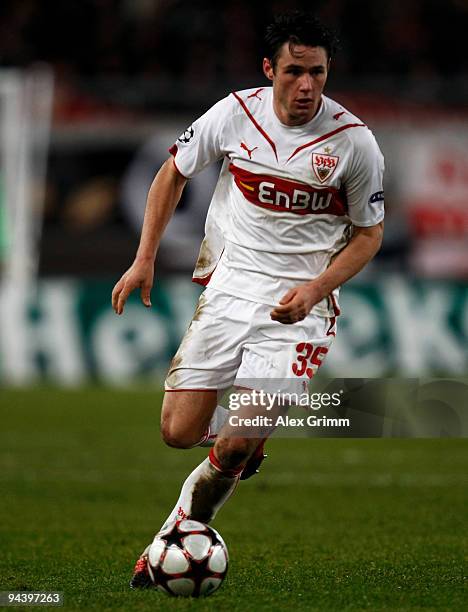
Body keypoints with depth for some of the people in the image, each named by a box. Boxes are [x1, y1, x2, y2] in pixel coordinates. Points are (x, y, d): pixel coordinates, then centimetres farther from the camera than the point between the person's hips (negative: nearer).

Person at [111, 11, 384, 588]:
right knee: (179, 432, -2)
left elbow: (369, 233, 2)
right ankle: (246, 434, 31)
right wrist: (144, 260, 7)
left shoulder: (354, 141, -10)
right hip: (229, 285, 3)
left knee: (237, 445, -15)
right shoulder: (235, 113, -4)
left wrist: (315, 289, -14)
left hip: (299, 302, -3)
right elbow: (174, 172, 13)